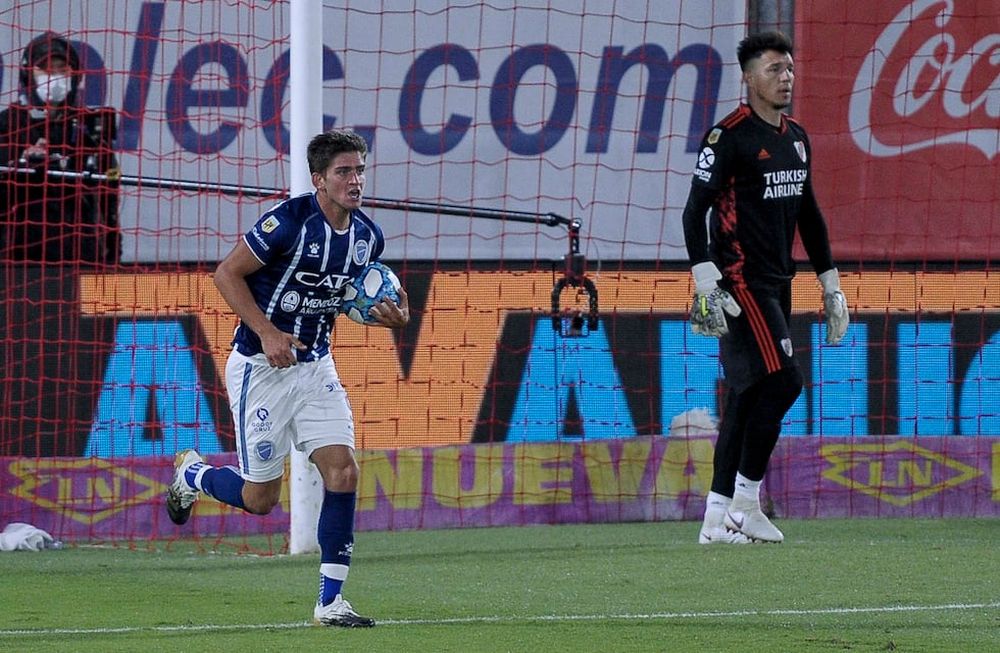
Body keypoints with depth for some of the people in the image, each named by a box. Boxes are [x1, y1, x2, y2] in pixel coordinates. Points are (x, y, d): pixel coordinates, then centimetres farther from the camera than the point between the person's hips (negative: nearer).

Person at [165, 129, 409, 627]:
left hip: (315, 366, 6)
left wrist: (389, 317, -5)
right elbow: (227, 273, -15)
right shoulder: (289, 221, -21)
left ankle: (330, 601, -2)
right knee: (260, 497, 2)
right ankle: (191, 474, 35)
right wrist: (267, 333, -23)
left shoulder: (367, 236, 0)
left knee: (342, 473, -9)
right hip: (260, 368, -6)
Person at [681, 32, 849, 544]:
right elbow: (695, 211, -14)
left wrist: (830, 284, 21)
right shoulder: (729, 136, -11)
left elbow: (809, 214, 23)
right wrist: (706, 285, -22)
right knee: (783, 380, -16)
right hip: (740, 281, -8)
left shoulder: (796, 138, 15)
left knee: (750, 394, 7)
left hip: (777, 283, 8)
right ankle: (744, 505, -9)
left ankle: (717, 519, 9)